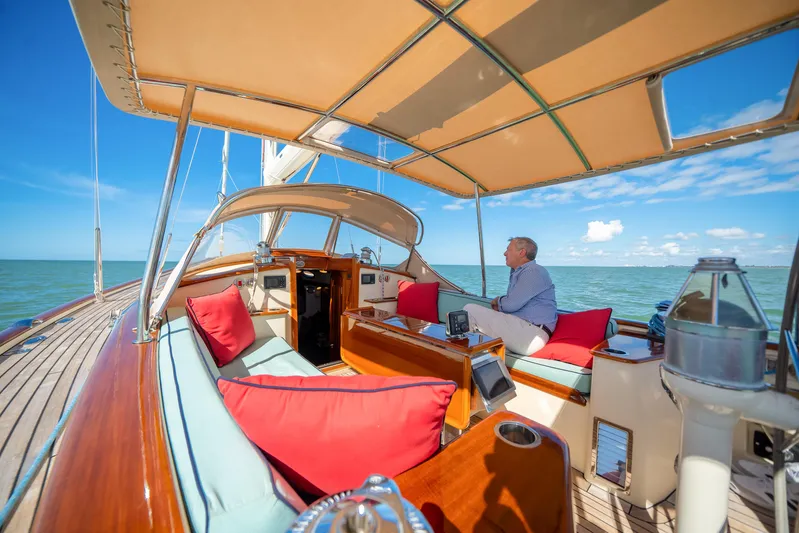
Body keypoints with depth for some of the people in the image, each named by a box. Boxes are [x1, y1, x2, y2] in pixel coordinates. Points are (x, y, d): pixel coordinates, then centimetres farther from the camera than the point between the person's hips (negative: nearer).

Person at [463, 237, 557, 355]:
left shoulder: (533, 272, -11)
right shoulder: (518, 272, 21)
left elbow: (511, 304, -18)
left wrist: (498, 301, 4)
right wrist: (499, 305, 0)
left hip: (530, 334, -10)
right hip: (520, 328, 10)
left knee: (470, 310, -15)